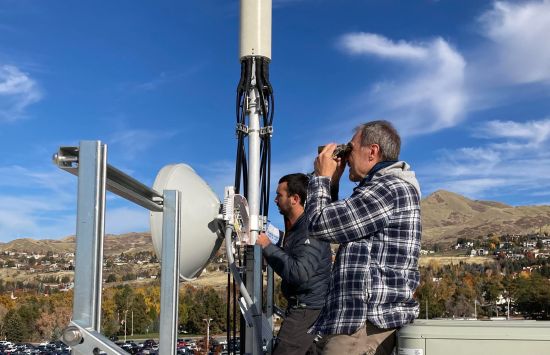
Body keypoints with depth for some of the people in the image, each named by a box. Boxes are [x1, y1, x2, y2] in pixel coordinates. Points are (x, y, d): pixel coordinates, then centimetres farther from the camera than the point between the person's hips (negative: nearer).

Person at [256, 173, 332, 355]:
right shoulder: (295, 226, 13)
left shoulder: (310, 229, -19)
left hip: (307, 310, -10)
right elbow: (288, 260, 22)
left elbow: (299, 273, -29)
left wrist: (268, 246, -21)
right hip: (302, 307, 10)